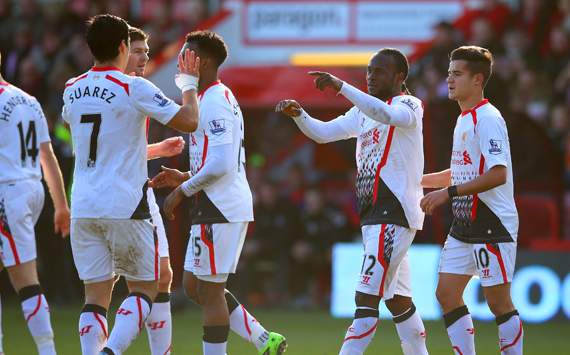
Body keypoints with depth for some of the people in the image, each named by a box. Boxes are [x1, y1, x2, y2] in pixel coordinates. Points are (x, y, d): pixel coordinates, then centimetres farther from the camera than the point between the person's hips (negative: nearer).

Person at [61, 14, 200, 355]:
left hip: (84, 208, 5)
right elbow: (189, 121, -9)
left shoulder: (72, 91, 8)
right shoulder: (135, 88, -10)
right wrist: (189, 84, 8)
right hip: (126, 207, -5)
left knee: (96, 294, 6)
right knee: (144, 287, 6)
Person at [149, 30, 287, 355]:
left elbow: (221, 164, -24)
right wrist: (185, 177, 16)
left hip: (218, 209, -11)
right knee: (194, 286, 14)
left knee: (210, 291, -4)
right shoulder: (224, 97, 18)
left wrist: (183, 191, -13)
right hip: (227, 206, 11)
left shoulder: (213, 102, -15)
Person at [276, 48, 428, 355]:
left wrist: (341, 86, -35)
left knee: (366, 297, -14)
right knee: (398, 300, 14)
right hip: (374, 215, 10)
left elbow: (387, 115, -30)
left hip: (394, 215, -10)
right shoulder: (363, 111, 18)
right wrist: (298, 113, -3)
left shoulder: (408, 105, -8)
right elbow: (322, 133, 16)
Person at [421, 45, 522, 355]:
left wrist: (448, 193, -24)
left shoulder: (487, 119, -14)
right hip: (464, 225, 9)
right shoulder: (464, 120, 15)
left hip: (492, 224, -9)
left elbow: (498, 175, -24)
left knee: (498, 300, -5)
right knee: (447, 293, 5)